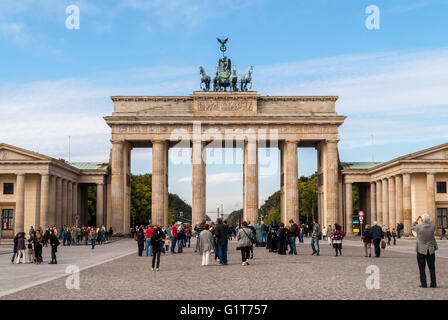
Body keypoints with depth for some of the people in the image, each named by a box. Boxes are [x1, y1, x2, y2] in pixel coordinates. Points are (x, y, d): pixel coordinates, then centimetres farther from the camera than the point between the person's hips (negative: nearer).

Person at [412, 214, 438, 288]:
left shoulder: (418, 227, -16)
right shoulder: (433, 226, -10)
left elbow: (412, 227, 6)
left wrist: (416, 221, 21)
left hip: (421, 250, -2)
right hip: (431, 250, 2)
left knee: (422, 268, 6)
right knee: (432, 268, 10)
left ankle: (423, 284, 5)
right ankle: (433, 284, 10)